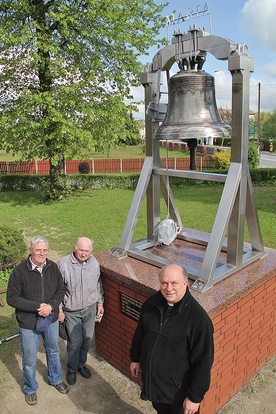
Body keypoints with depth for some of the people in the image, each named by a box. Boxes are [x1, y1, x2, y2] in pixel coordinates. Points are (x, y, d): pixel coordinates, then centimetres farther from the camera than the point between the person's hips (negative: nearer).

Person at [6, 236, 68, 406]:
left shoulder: (53, 267, -11)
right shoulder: (19, 271, -21)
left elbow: (61, 290, -2)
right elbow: (12, 298, -17)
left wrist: (51, 306, -19)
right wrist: (37, 307, -24)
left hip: (51, 320, 3)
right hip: (29, 323, -3)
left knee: (53, 351, 25)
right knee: (30, 360, 17)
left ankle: (56, 379, 52)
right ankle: (30, 389, 45)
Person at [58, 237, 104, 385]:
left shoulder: (94, 263, -8)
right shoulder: (63, 264, -19)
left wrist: (100, 303, 9)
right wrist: (59, 310, -8)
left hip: (90, 309, 4)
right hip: (71, 312, -3)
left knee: (87, 339, 17)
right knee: (75, 342, 6)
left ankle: (81, 363, 43)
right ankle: (72, 369, 34)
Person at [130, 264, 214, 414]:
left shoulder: (198, 318, -29)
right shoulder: (151, 303, -12)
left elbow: (203, 361, -21)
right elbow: (140, 333, 5)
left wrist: (195, 396, -15)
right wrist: (135, 358, 14)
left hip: (177, 388, -5)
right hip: (150, 378, 5)